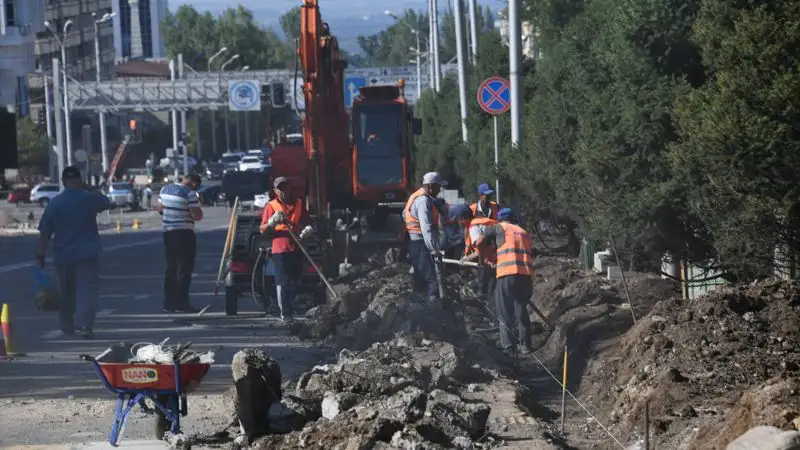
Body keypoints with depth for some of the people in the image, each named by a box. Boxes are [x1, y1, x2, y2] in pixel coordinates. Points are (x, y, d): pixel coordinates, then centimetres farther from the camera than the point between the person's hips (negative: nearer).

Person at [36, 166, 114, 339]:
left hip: (63, 255, 2)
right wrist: (88, 189, 23)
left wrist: (40, 255, 0)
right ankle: (84, 324, -22)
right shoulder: (90, 199, -5)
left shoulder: (54, 203, -5)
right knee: (87, 289, -6)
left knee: (66, 292, 18)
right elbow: (107, 203, 19)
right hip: (87, 254, -2)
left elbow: (45, 233, -6)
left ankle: (67, 325, 28)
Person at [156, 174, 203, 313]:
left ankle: (169, 303, 14)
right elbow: (197, 216, -17)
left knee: (171, 268, 13)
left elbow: (160, 209, 18)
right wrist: (197, 203, 1)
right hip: (184, 233, -7)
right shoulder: (190, 193, -15)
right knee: (184, 270, -2)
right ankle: (181, 304, -5)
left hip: (168, 232, 7)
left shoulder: (165, 189, 8)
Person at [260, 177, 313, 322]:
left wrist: (308, 229, -3)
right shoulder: (271, 206, 3)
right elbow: (262, 230, -1)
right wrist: (272, 222, -20)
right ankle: (285, 313, -7)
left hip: (297, 249, 4)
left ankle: (291, 309, 27)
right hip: (280, 249, -4)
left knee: (294, 281, 13)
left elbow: (308, 222, 20)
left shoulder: (299, 204, 14)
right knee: (282, 282, -8)